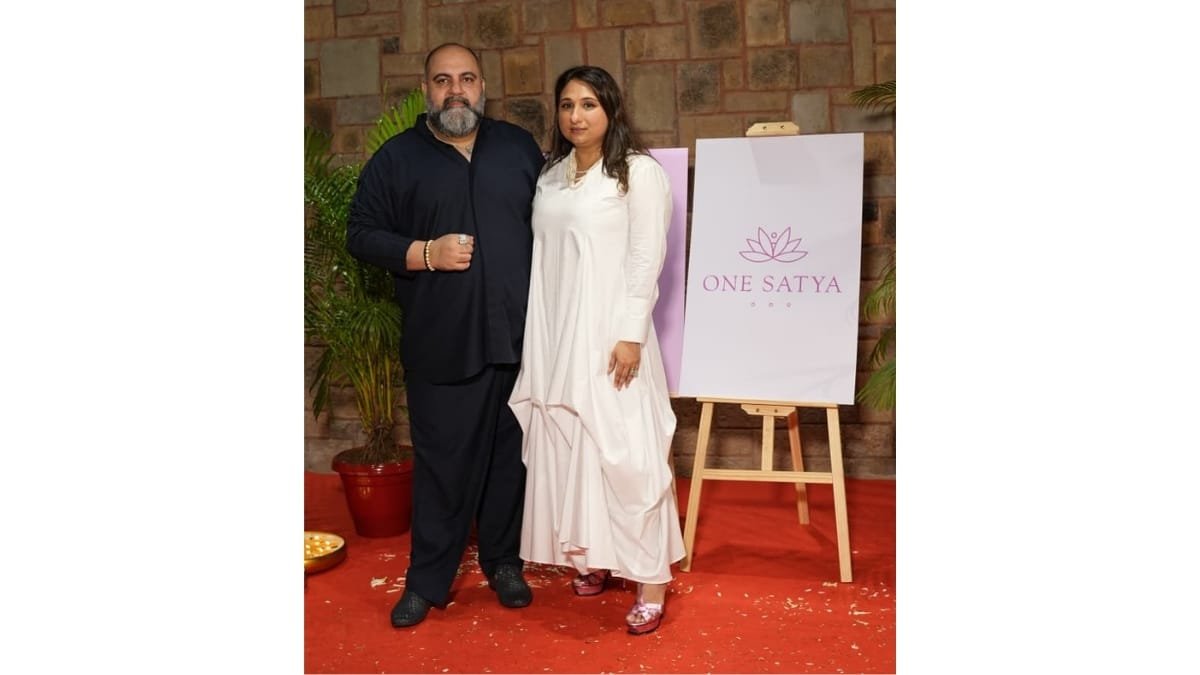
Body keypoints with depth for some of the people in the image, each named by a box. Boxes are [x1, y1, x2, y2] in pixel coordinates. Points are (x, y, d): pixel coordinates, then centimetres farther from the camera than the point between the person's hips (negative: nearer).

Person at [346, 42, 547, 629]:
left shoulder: (518, 146, 10)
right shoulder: (397, 158, 4)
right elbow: (361, 235, 2)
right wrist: (426, 254, -14)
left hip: (517, 336, 2)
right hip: (440, 345, -2)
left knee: (511, 456, 11)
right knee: (443, 461, 3)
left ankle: (504, 562, 28)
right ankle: (427, 579, 18)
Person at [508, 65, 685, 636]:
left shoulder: (639, 171, -5)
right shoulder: (550, 175, 13)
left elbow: (647, 259, -10)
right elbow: (540, 257, 13)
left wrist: (631, 335, -17)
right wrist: (536, 336, 10)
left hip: (608, 333, -6)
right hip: (555, 335, 6)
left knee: (624, 449, -6)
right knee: (566, 444, 9)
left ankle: (650, 581, 2)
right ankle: (592, 556, 23)